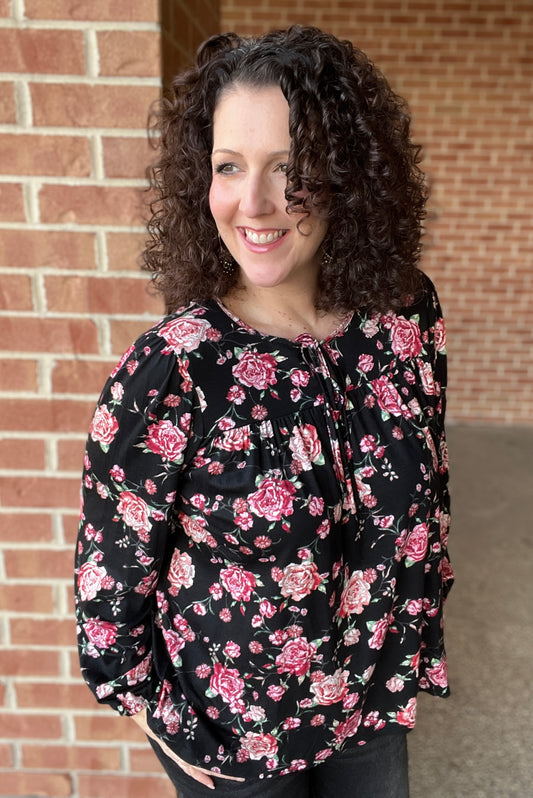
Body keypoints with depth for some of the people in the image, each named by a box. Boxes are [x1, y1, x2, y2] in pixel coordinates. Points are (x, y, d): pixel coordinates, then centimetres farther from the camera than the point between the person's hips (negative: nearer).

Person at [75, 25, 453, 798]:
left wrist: (417, 642, 7)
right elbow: (110, 573, -15)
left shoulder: (407, 315, -15)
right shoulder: (167, 374, -27)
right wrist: (169, 725, -6)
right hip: (232, 735, -3)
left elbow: (427, 489, 0)